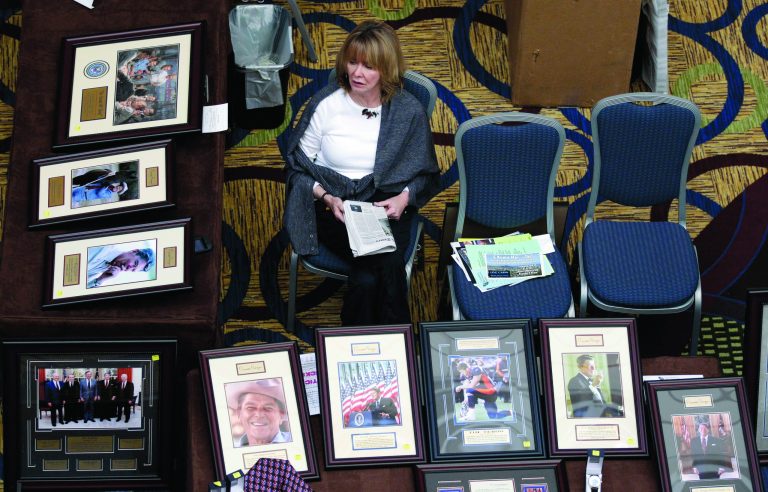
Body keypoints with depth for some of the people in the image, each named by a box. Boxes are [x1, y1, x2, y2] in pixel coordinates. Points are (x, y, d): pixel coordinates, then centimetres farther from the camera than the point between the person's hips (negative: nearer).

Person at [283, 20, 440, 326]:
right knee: (386, 265, -29)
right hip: (333, 206, -1)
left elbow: (425, 173, 10)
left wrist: (405, 197, -12)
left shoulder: (409, 111, -1)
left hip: (387, 206, 1)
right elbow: (298, 166, 3)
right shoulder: (326, 104, -4)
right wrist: (326, 197, -15)